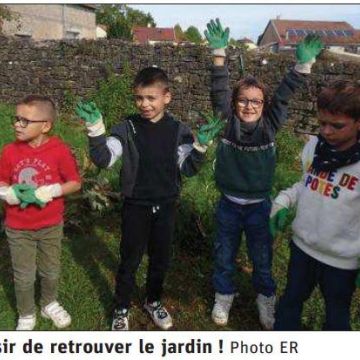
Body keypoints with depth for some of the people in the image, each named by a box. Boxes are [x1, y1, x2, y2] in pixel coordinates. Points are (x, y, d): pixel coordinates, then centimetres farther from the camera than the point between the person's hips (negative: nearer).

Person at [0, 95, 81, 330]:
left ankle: (49, 304, 47)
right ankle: (26, 315, 38)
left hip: (51, 226, -1)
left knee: (51, 271, 19)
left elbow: (76, 183, -10)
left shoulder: (60, 150, -16)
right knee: (24, 276, 14)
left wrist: (50, 191, -24)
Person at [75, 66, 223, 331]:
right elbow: (103, 159, -18)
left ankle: (154, 301, 43)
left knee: (161, 259, 18)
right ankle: (122, 309, 34)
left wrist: (200, 145, -22)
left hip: (166, 206, 2)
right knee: (130, 260, 12)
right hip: (136, 207, -2)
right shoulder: (128, 128, -10)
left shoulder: (178, 130, -6)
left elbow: (189, 169, -6)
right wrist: (95, 129, -31)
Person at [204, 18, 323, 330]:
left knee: (262, 259, 16)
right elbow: (219, 92, -18)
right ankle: (224, 296, 41)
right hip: (229, 205, 0)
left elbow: (284, 96, -15)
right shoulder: (227, 123, -11)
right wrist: (219, 53, -28)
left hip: (260, 206, 0)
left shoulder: (270, 126, -8)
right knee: (224, 256, 17)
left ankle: (266, 300, 41)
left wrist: (304, 64, -25)